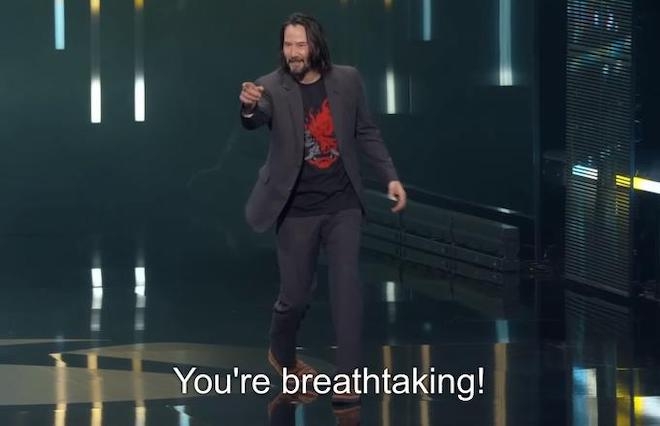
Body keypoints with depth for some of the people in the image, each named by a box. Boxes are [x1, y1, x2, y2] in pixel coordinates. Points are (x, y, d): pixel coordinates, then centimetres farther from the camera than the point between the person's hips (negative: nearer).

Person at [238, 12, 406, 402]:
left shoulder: (347, 80, -2)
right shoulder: (273, 87, -10)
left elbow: (366, 133, 7)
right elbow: (257, 120, -30)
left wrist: (390, 176, -2)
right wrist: (249, 107, -54)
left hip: (342, 204, 2)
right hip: (298, 209, -1)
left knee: (347, 286, -6)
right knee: (296, 294, 6)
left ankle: (347, 379, -4)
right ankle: (283, 356, 35)